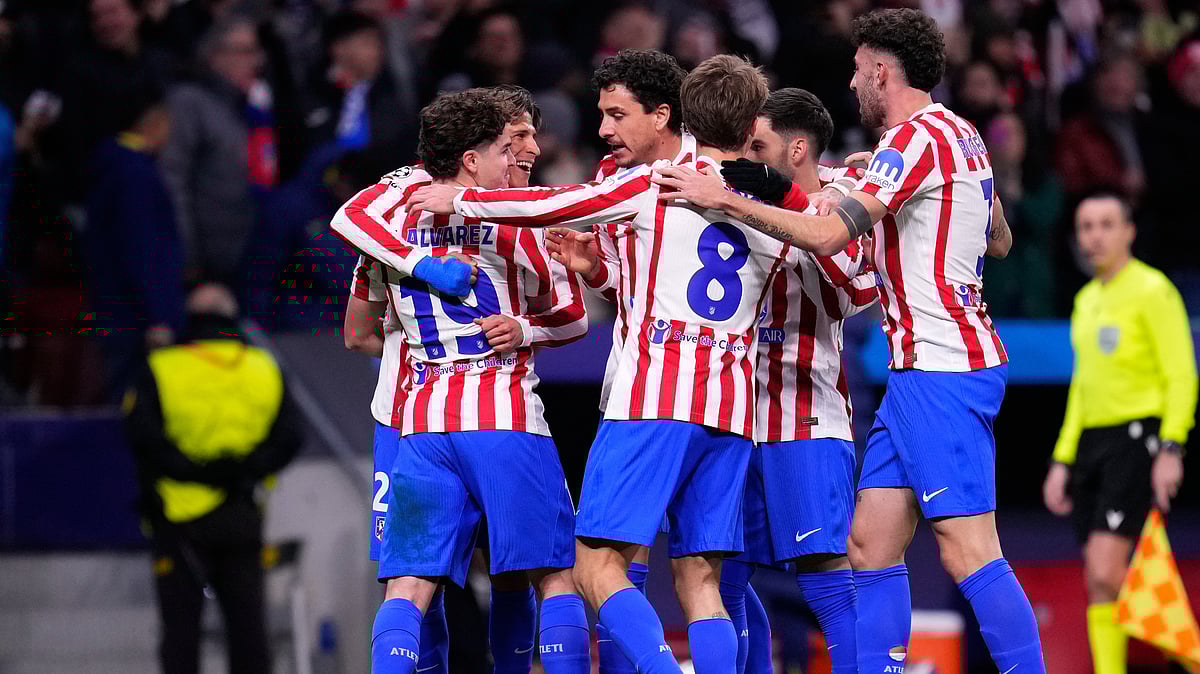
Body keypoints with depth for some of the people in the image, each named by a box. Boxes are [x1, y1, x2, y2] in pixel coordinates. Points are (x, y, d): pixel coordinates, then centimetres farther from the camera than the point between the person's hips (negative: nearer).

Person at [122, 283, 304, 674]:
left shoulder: (162, 369, -2)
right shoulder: (265, 370, 7)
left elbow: (142, 435, -16)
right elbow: (289, 436, -2)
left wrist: (189, 469, -15)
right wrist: (245, 469, -8)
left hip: (180, 520, -2)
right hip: (243, 519, 2)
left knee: (181, 623, 2)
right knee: (247, 620, 8)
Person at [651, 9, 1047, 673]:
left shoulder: (915, 138, -13)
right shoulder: (962, 136, 17)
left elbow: (825, 234, -22)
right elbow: (1000, 241, 32)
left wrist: (723, 198, -13)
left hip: (940, 369, -10)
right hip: (922, 369, 10)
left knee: (969, 552, -13)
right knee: (871, 543, 8)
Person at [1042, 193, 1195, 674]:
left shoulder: (1152, 290, -5)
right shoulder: (1086, 299, 19)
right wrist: (1063, 460, 19)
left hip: (1140, 436, -8)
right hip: (1091, 441, 8)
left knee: (1106, 571, -20)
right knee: (1098, 582, 2)